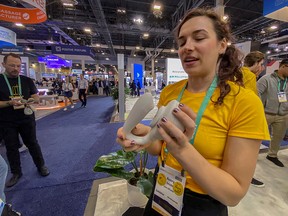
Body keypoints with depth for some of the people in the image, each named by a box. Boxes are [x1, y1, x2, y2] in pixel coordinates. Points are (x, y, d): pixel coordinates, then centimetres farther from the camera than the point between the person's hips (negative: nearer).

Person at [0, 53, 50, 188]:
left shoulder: (27, 80, 2)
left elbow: (36, 98, 3)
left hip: (27, 119, 1)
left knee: (32, 143, 12)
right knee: (11, 148, 12)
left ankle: (41, 166, 28)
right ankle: (16, 173, 30)